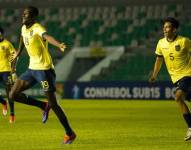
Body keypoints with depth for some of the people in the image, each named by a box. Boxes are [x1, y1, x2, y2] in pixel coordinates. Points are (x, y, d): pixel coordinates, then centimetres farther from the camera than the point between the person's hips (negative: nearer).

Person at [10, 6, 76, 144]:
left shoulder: (37, 28, -19)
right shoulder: (24, 28, 7)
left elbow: (47, 36, -41)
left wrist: (59, 45, -61)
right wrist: (18, 53, 46)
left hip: (44, 69, -8)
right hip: (32, 69, 8)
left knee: (53, 103, -6)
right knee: (13, 94, 0)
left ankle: (70, 133, 7)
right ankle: (44, 106, 15)